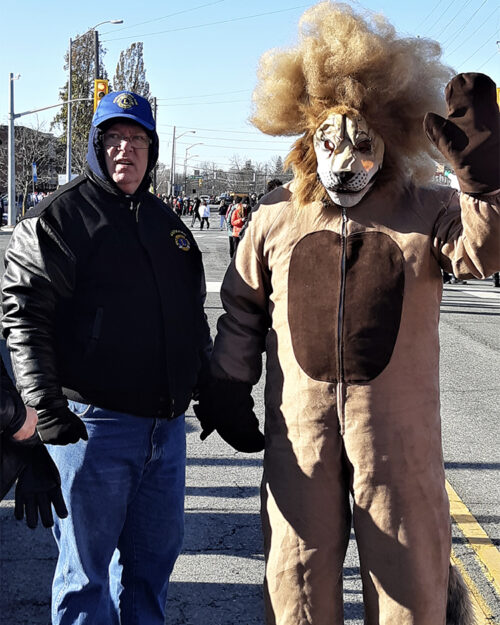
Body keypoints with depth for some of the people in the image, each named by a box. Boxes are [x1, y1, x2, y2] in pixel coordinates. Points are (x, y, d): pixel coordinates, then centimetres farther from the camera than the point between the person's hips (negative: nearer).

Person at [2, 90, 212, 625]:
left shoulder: (167, 224, 16)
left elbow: (193, 314, 24)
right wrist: (46, 405, -17)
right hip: (93, 421, -6)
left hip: (167, 422, 6)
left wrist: (208, 382, 19)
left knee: (155, 550, 16)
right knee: (86, 563, 4)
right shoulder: (55, 219, -4)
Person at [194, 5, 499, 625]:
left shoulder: (425, 210, -1)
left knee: (409, 575, 12)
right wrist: (226, 387, 12)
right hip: (299, 423, 2)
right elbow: (243, 306, 13)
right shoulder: (276, 216, 4)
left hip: (397, 425, -1)